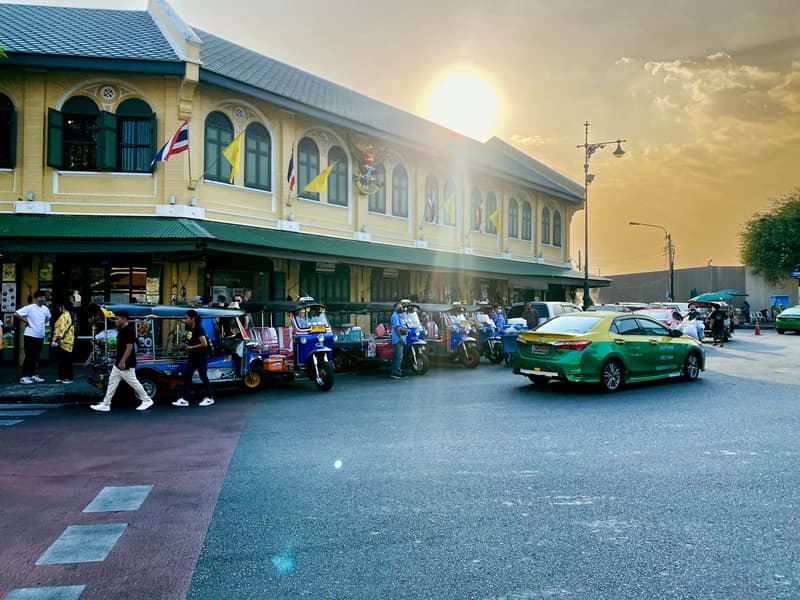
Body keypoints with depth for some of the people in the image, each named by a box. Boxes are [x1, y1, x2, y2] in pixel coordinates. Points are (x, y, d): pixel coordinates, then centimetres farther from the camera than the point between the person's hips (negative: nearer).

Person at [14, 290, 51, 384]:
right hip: (30, 336, -6)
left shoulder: (45, 309, 7)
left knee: (36, 357, 13)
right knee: (29, 357, -4)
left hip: (40, 336, 6)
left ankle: (33, 375, 22)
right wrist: (26, 321, -14)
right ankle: (24, 377, 2)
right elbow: (16, 314, -19)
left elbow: (48, 317, 28)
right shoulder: (29, 308, -12)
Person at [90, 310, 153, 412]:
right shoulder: (122, 330, 11)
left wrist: (123, 362, -24)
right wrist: (119, 361, 22)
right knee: (112, 382, 9)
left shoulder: (128, 331, -19)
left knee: (133, 382, 0)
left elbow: (129, 347, -22)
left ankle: (147, 401, 12)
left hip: (126, 364, -10)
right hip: (118, 363, 10)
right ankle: (105, 404, 13)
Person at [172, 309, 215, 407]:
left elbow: (204, 344, -24)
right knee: (187, 377, 3)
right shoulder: (189, 329, 6)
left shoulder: (199, 329, -18)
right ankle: (185, 399, 4)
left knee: (203, 377, 2)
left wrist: (191, 347, -17)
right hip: (192, 357, 8)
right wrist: (186, 345, 3)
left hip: (201, 357, -8)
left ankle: (210, 398, 16)